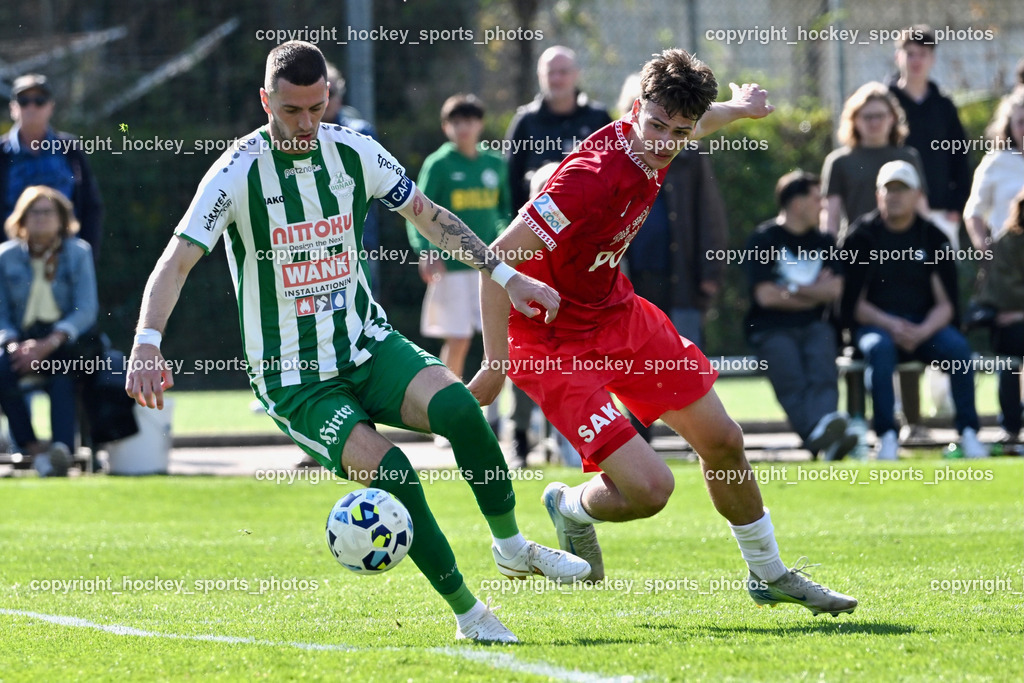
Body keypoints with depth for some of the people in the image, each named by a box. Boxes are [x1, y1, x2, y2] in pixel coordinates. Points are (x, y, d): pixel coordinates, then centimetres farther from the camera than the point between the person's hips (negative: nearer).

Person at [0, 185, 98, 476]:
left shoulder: (78, 252, 3)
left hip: (65, 340, -2)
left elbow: (86, 310, -6)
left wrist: (48, 345, -20)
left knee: (61, 372, -37)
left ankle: (62, 448, -51)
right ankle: (34, 449, -31)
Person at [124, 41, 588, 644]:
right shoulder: (239, 173, -13)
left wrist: (507, 276, 13)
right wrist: (148, 344, -36)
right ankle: (468, 614, -9)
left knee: (455, 404, -27)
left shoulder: (354, 153, 0)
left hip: (368, 345, 3)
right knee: (391, 473, -25)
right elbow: (177, 261, -20)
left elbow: (429, 216, 14)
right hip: (292, 378, -3)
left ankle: (512, 547, -5)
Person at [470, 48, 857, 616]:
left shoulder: (651, 149, -8)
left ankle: (768, 574, 37)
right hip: (554, 343, -9)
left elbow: (694, 122, 21)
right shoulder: (592, 177, -33)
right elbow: (498, 258, -31)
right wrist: (496, 364, -29)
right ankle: (572, 510, 19)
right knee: (649, 488, -17)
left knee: (722, 441, 14)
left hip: (617, 313, 9)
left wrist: (737, 108, 40)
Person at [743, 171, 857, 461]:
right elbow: (766, 296, -6)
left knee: (823, 374, -29)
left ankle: (824, 435, -56)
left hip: (813, 326, 3)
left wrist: (793, 289, -4)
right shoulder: (764, 239, 4)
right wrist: (814, 291, 4)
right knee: (792, 381, -32)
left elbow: (834, 290, 8)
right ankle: (818, 433, -58)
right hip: (771, 329, -3)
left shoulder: (823, 242, 20)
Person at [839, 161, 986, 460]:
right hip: (875, 323, -2)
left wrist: (922, 332, -20)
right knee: (880, 348, -36)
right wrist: (890, 326, -20)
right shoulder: (863, 236, 1)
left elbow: (946, 303, 0)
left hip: (925, 325, 2)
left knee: (958, 347, -28)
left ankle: (968, 433, -25)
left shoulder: (933, 237, 5)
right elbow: (853, 303, -3)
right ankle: (886, 437, -36)